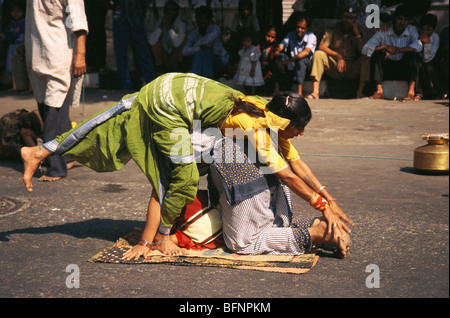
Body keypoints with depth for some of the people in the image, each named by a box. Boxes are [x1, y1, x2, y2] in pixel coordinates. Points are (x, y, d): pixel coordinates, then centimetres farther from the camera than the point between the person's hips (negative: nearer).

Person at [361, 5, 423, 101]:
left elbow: (418, 46, -25)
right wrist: (385, 47, -24)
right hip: (388, 68, 1)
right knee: (377, 53, -23)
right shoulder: (384, 32, -4)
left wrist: (398, 50, -29)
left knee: (412, 53, -26)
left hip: (405, 68, 0)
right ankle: (379, 90, -32)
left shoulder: (412, 30, -4)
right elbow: (365, 49, -13)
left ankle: (411, 91, -38)